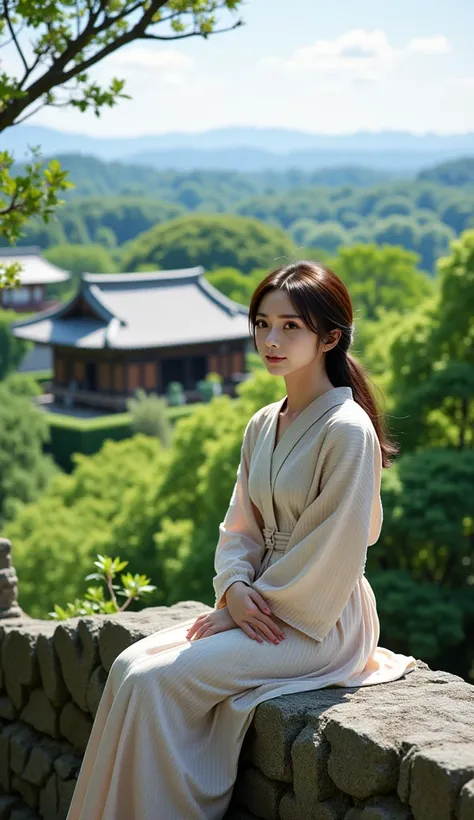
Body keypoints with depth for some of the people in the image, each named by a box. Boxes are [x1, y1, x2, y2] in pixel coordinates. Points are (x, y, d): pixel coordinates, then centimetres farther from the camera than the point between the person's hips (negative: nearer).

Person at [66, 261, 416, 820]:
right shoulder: (261, 426, 9)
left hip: (318, 622, -7)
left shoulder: (348, 430, -16)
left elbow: (334, 554, -17)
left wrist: (249, 608, -12)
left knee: (157, 681, -19)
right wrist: (235, 589, -7)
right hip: (258, 604, 8)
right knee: (132, 664, -10)